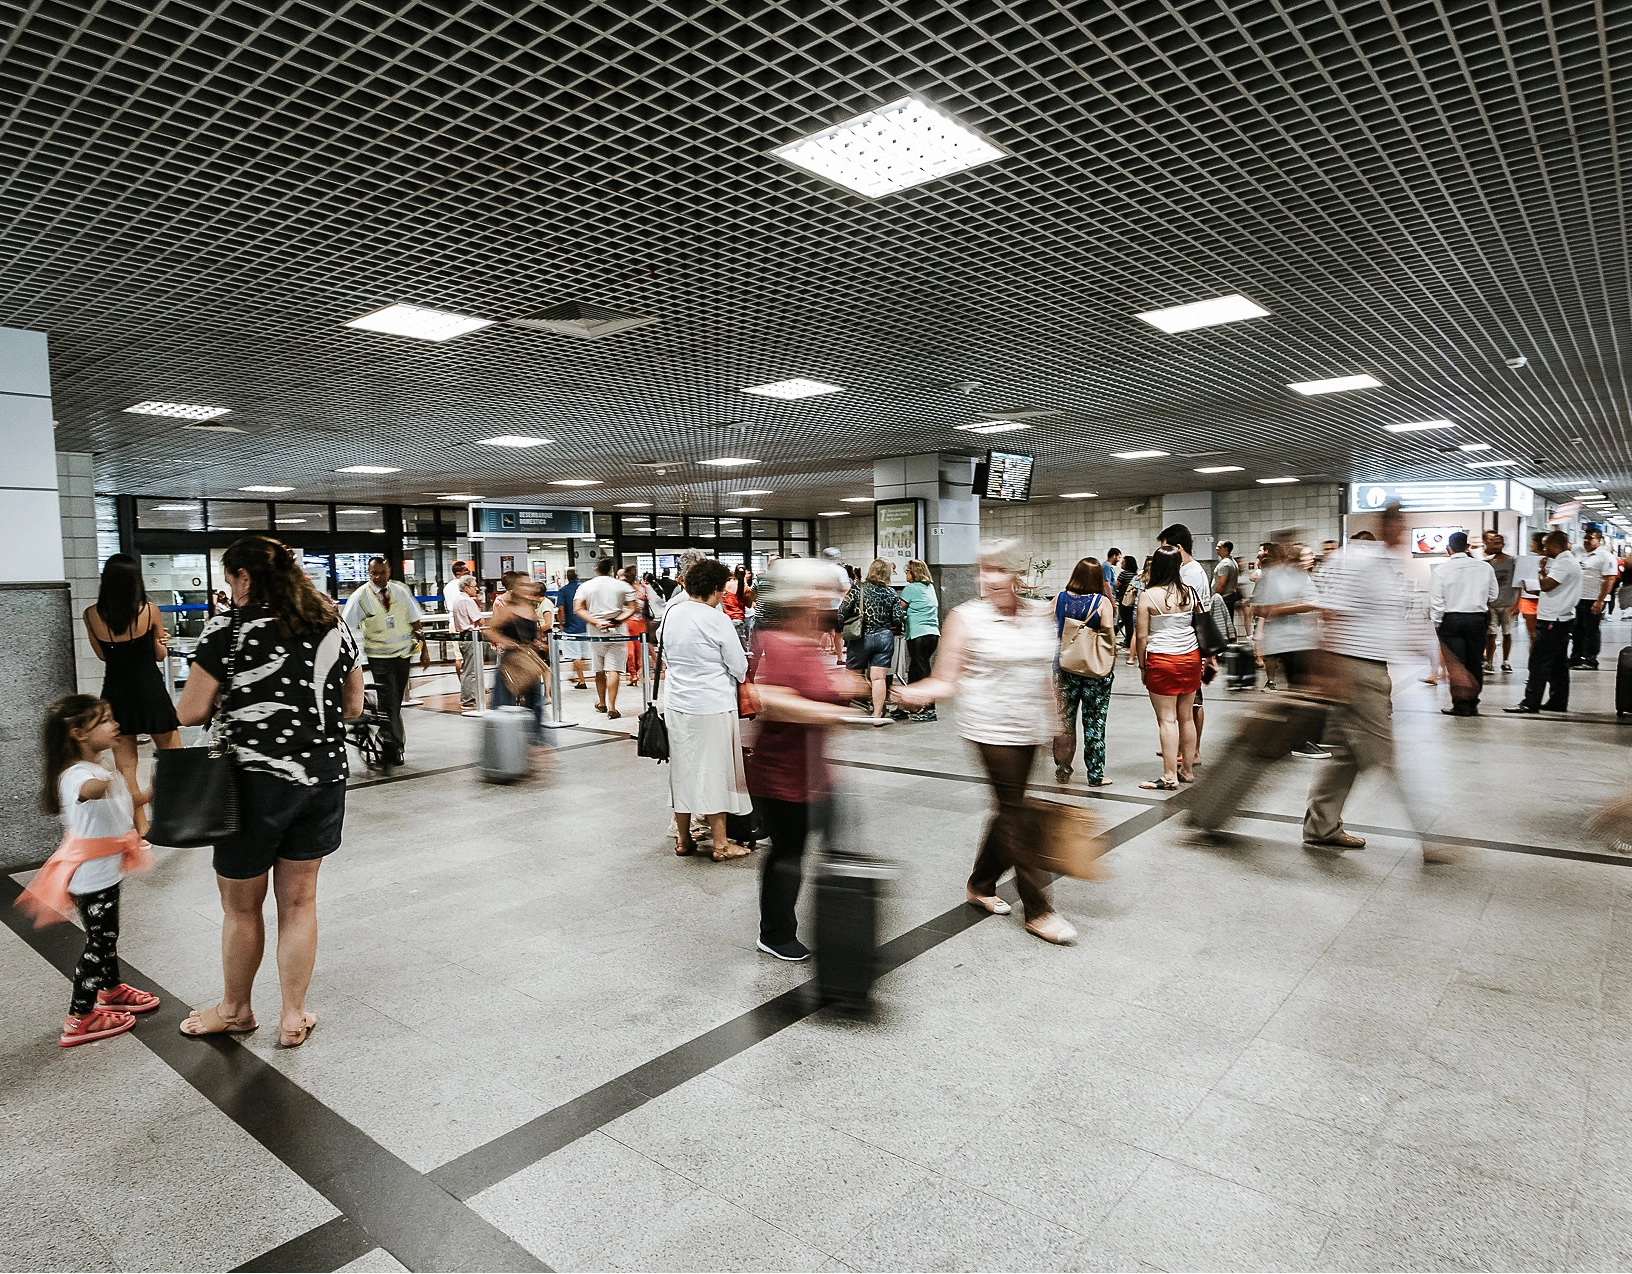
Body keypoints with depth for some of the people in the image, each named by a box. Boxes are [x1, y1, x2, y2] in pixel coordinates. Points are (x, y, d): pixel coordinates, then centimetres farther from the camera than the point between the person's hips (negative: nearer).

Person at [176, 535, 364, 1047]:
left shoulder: (228, 632, -11)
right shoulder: (334, 626, 4)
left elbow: (190, 712, -9)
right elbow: (353, 706, 9)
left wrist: (227, 703, 11)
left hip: (257, 780, -4)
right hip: (324, 776, 5)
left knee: (241, 907, 17)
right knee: (299, 900, 17)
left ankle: (235, 1010, 37)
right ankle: (293, 1017, 27)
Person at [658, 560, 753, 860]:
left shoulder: (670, 613, 2)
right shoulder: (717, 620, -16)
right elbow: (740, 668, -9)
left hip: (676, 703, 6)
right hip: (712, 705, -6)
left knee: (682, 768, 14)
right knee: (714, 770, 5)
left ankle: (683, 839, 26)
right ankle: (720, 844, 13)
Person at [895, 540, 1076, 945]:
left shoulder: (1040, 613, 5)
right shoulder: (967, 617, -9)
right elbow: (947, 681, -8)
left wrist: (1053, 720, 18)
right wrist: (917, 693, -27)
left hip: (1030, 728, 6)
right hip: (991, 726, -6)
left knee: (1011, 809, 12)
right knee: (1017, 813, -4)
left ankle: (980, 885, 33)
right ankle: (1037, 910, 7)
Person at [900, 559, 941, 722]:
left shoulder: (911, 588, -6)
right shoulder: (930, 587, 16)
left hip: (918, 634, -8)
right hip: (934, 634, 8)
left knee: (923, 672, -3)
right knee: (914, 671, 16)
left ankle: (930, 710, -3)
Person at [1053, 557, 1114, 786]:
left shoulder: (1060, 598, -1)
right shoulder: (1102, 602, -9)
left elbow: (1052, 631, 3)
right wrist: (1110, 664, 0)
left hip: (1064, 666, 2)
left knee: (1064, 719, 11)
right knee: (1095, 721, 6)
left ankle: (1062, 772, 17)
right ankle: (1095, 775, 11)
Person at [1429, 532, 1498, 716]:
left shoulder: (1441, 569, -10)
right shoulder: (1485, 567, -1)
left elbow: (1436, 600, -9)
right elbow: (1493, 596, 7)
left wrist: (1437, 623, 0)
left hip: (1451, 619, -3)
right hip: (1478, 619, 3)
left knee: (1455, 664, 1)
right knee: (1475, 663, 12)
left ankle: (1461, 705, 0)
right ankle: (1473, 704, 17)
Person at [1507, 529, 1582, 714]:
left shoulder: (1563, 563, -16)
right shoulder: (1569, 561, 17)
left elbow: (1546, 585, -24)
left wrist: (1542, 569, -9)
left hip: (1552, 621, -11)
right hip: (1562, 619, 11)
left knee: (1538, 662, -9)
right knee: (1558, 663, 13)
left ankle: (1530, 703, -8)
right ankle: (1559, 702, 18)